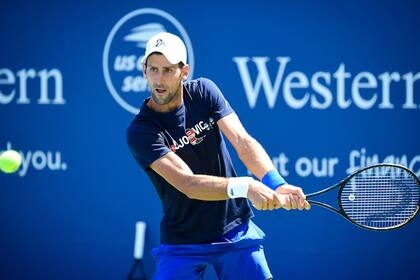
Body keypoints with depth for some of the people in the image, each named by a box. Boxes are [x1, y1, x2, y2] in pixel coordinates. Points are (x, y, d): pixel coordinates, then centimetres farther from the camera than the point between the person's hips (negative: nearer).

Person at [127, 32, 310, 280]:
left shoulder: (203, 91, -4)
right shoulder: (140, 131, -17)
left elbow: (243, 142, -15)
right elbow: (187, 184, -27)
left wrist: (275, 184, -33)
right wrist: (246, 187, -41)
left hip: (236, 231, 3)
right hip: (182, 245, -3)